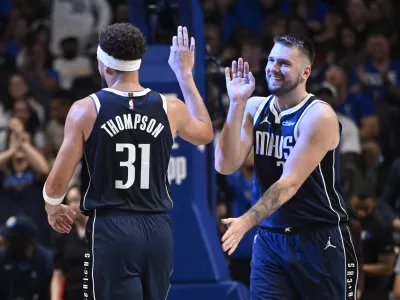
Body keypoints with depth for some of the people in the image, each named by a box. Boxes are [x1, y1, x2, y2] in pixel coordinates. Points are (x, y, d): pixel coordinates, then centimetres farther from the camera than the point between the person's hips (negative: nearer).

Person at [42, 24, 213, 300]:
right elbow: (206, 134, 27)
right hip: (158, 230, 4)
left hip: (110, 229, -4)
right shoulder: (170, 109, 3)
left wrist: (53, 209, 21)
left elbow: (57, 183, -3)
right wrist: (185, 74, 31)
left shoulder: (86, 110, -6)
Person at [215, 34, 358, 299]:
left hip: (320, 240, -4)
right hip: (268, 239, 4)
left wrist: (247, 222, -29)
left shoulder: (319, 116, -14)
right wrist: (237, 104, -13)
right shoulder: (254, 108, 3)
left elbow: (290, 183, -20)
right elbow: (226, 166, -6)